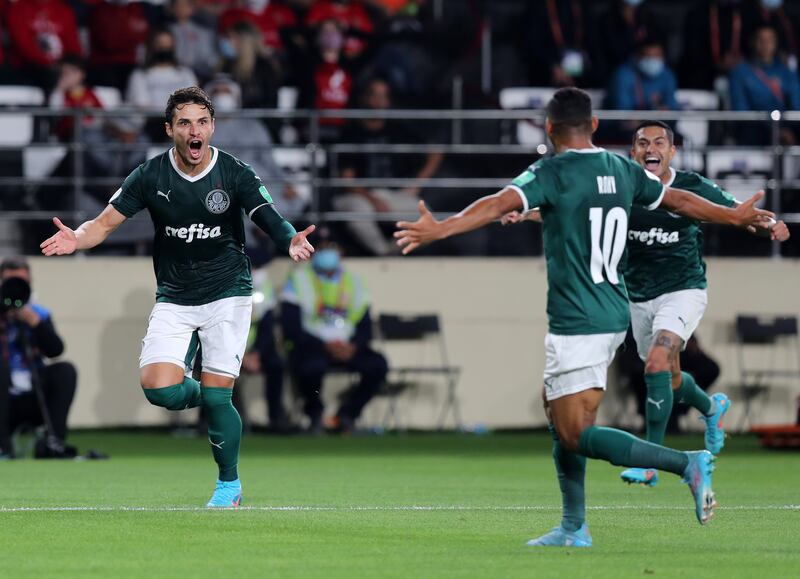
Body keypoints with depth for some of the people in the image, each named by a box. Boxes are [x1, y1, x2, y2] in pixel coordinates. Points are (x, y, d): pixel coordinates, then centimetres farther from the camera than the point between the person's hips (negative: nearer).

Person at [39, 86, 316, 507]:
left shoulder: (235, 174, -8)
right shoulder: (150, 176, -5)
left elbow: (271, 220, -16)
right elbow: (105, 223, -5)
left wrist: (290, 241, -39)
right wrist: (77, 239, -28)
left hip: (227, 294, -2)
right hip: (174, 299, 2)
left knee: (216, 397, -9)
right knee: (159, 389, -17)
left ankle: (229, 484, 15)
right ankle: (209, 396, 19)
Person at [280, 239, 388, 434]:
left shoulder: (352, 282, 10)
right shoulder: (299, 280, -2)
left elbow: (365, 326, 8)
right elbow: (291, 329, -9)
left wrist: (353, 347, -15)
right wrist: (326, 346, -20)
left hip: (347, 348, 4)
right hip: (311, 346, -4)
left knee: (378, 365, -23)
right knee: (313, 366, -38)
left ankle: (347, 414, -1)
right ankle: (315, 414, -4)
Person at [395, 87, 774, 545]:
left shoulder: (551, 173, -11)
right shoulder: (623, 170, 9)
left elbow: (500, 205, -27)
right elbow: (678, 200, 21)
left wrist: (440, 230, -36)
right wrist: (735, 216, 38)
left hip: (576, 322, -8)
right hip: (614, 315, 8)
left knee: (576, 435, -7)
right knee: (558, 412, 18)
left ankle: (687, 463, -19)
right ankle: (574, 528, 18)